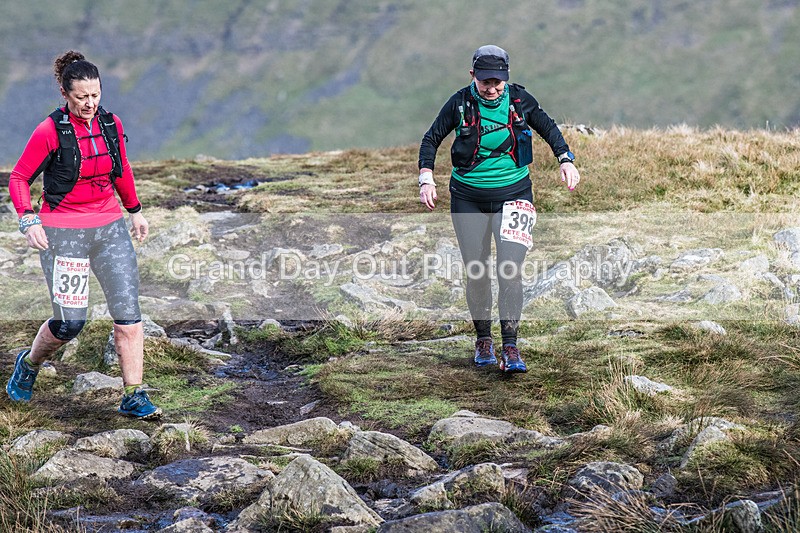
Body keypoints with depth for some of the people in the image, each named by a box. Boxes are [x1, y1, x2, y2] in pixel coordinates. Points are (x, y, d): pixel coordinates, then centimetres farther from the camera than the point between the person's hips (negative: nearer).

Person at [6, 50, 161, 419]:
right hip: (62, 232, -5)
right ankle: (28, 365, 27)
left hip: (109, 227, 5)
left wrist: (135, 211, 25)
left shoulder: (111, 124, 3)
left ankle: (134, 397, 0)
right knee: (70, 323, -4)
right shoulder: (49, 132, -12)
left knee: (128, 311, -6)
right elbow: (18, 178, -6)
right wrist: (28, 220, -19)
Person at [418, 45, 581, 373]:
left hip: (512, 193, 0)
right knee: (476, 272, 5)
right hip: (468, 197, 0)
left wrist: (566, 159, -2)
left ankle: (510, 348, -12)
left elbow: (548, 128, 12)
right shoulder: (460, 103, -8)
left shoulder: (519, 100, -5)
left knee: (510, 269, -13)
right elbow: (431, 138, 2)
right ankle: (483, 339, 24)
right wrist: (426, 178, -9)